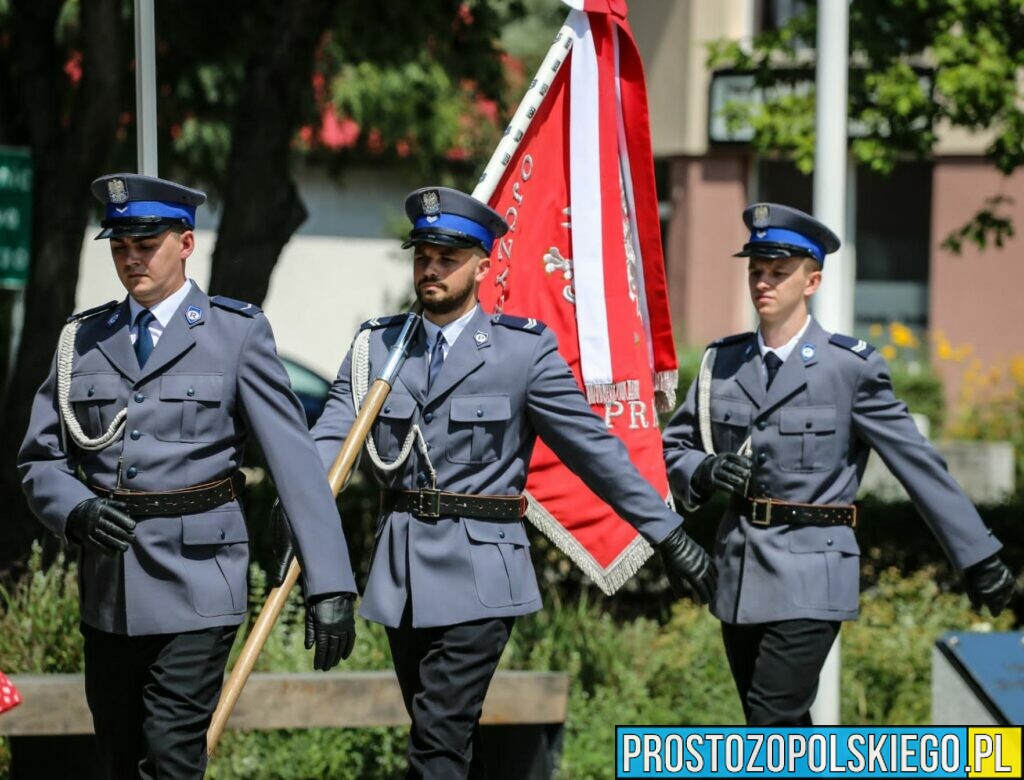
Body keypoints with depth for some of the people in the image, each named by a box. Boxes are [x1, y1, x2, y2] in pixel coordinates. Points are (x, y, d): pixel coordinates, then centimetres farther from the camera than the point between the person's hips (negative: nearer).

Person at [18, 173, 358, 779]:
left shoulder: (237, 332, -2)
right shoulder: (83, 340, 10)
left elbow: (295, 458, -7)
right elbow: (42, 460, 11)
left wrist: (330, 587, -15)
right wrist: (77, 511, -13)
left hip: (195, 583, -4)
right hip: (109, 589, 4)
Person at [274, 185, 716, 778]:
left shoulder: (524, 350, -3)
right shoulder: (376, 345, 6)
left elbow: (594, 447, -1)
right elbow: (331, 439, -5)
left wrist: (669, 533, -2)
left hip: (477, 574, -4)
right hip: (402, 573, 4)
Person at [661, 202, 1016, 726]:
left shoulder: (850, 368, -5)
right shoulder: (722, 363, 9)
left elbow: (919, 465, -1)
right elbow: (672, 448, 16)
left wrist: (979, 560, 0)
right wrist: (705, 471, -8)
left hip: (810, 579, -5)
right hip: (738, 578, 5)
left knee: (772, 725, -14)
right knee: (783, 735, 12)